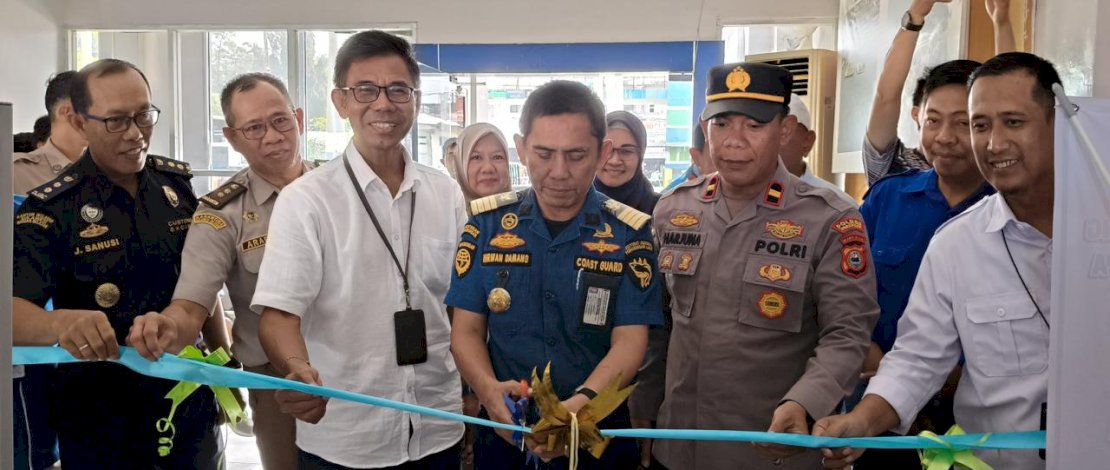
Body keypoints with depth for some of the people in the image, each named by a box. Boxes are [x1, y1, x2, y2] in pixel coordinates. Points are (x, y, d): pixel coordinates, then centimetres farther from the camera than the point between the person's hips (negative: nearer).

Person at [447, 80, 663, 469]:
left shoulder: (629, 233, -7)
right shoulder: (486, 223, -3)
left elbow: (629, 341, -12)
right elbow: (467, 329, -1)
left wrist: (580, 404, -30)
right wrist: (489, 391, -21)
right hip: (504, 435, 1)